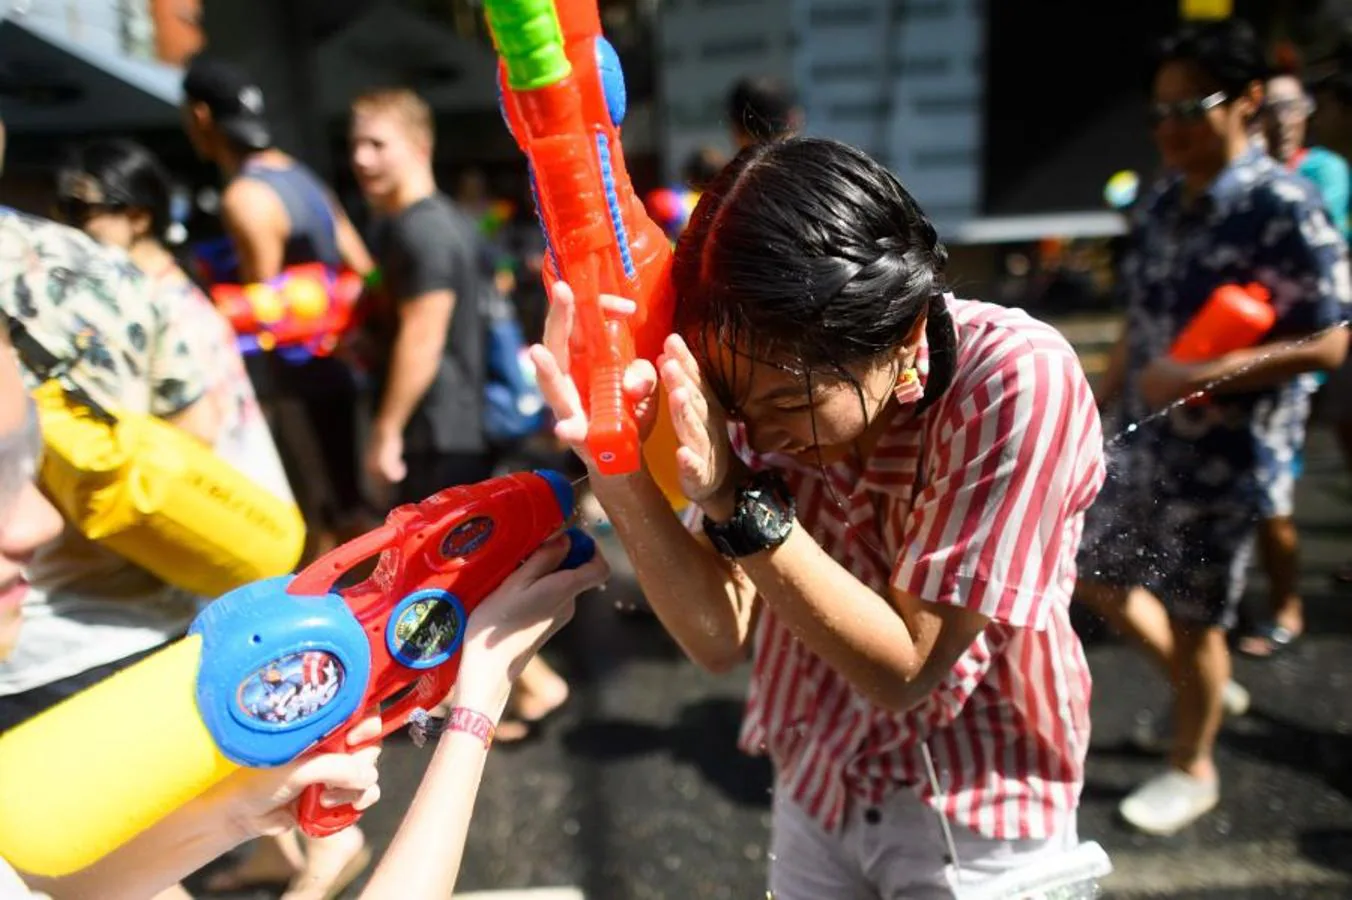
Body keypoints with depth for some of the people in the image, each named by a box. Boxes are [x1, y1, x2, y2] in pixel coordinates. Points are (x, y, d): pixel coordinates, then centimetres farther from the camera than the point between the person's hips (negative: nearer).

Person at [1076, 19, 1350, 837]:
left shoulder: (1285, 207, -16)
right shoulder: (1163, 203, 5)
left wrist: (1200, 377, -27)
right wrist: (1099, 405, 13)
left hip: (1220, 454, -7)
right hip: (1142, 440, 7)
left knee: (1195, 618, 8)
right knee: (1097, 573, 16)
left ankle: (1193, 768, 33)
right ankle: (1202, 685, 42)